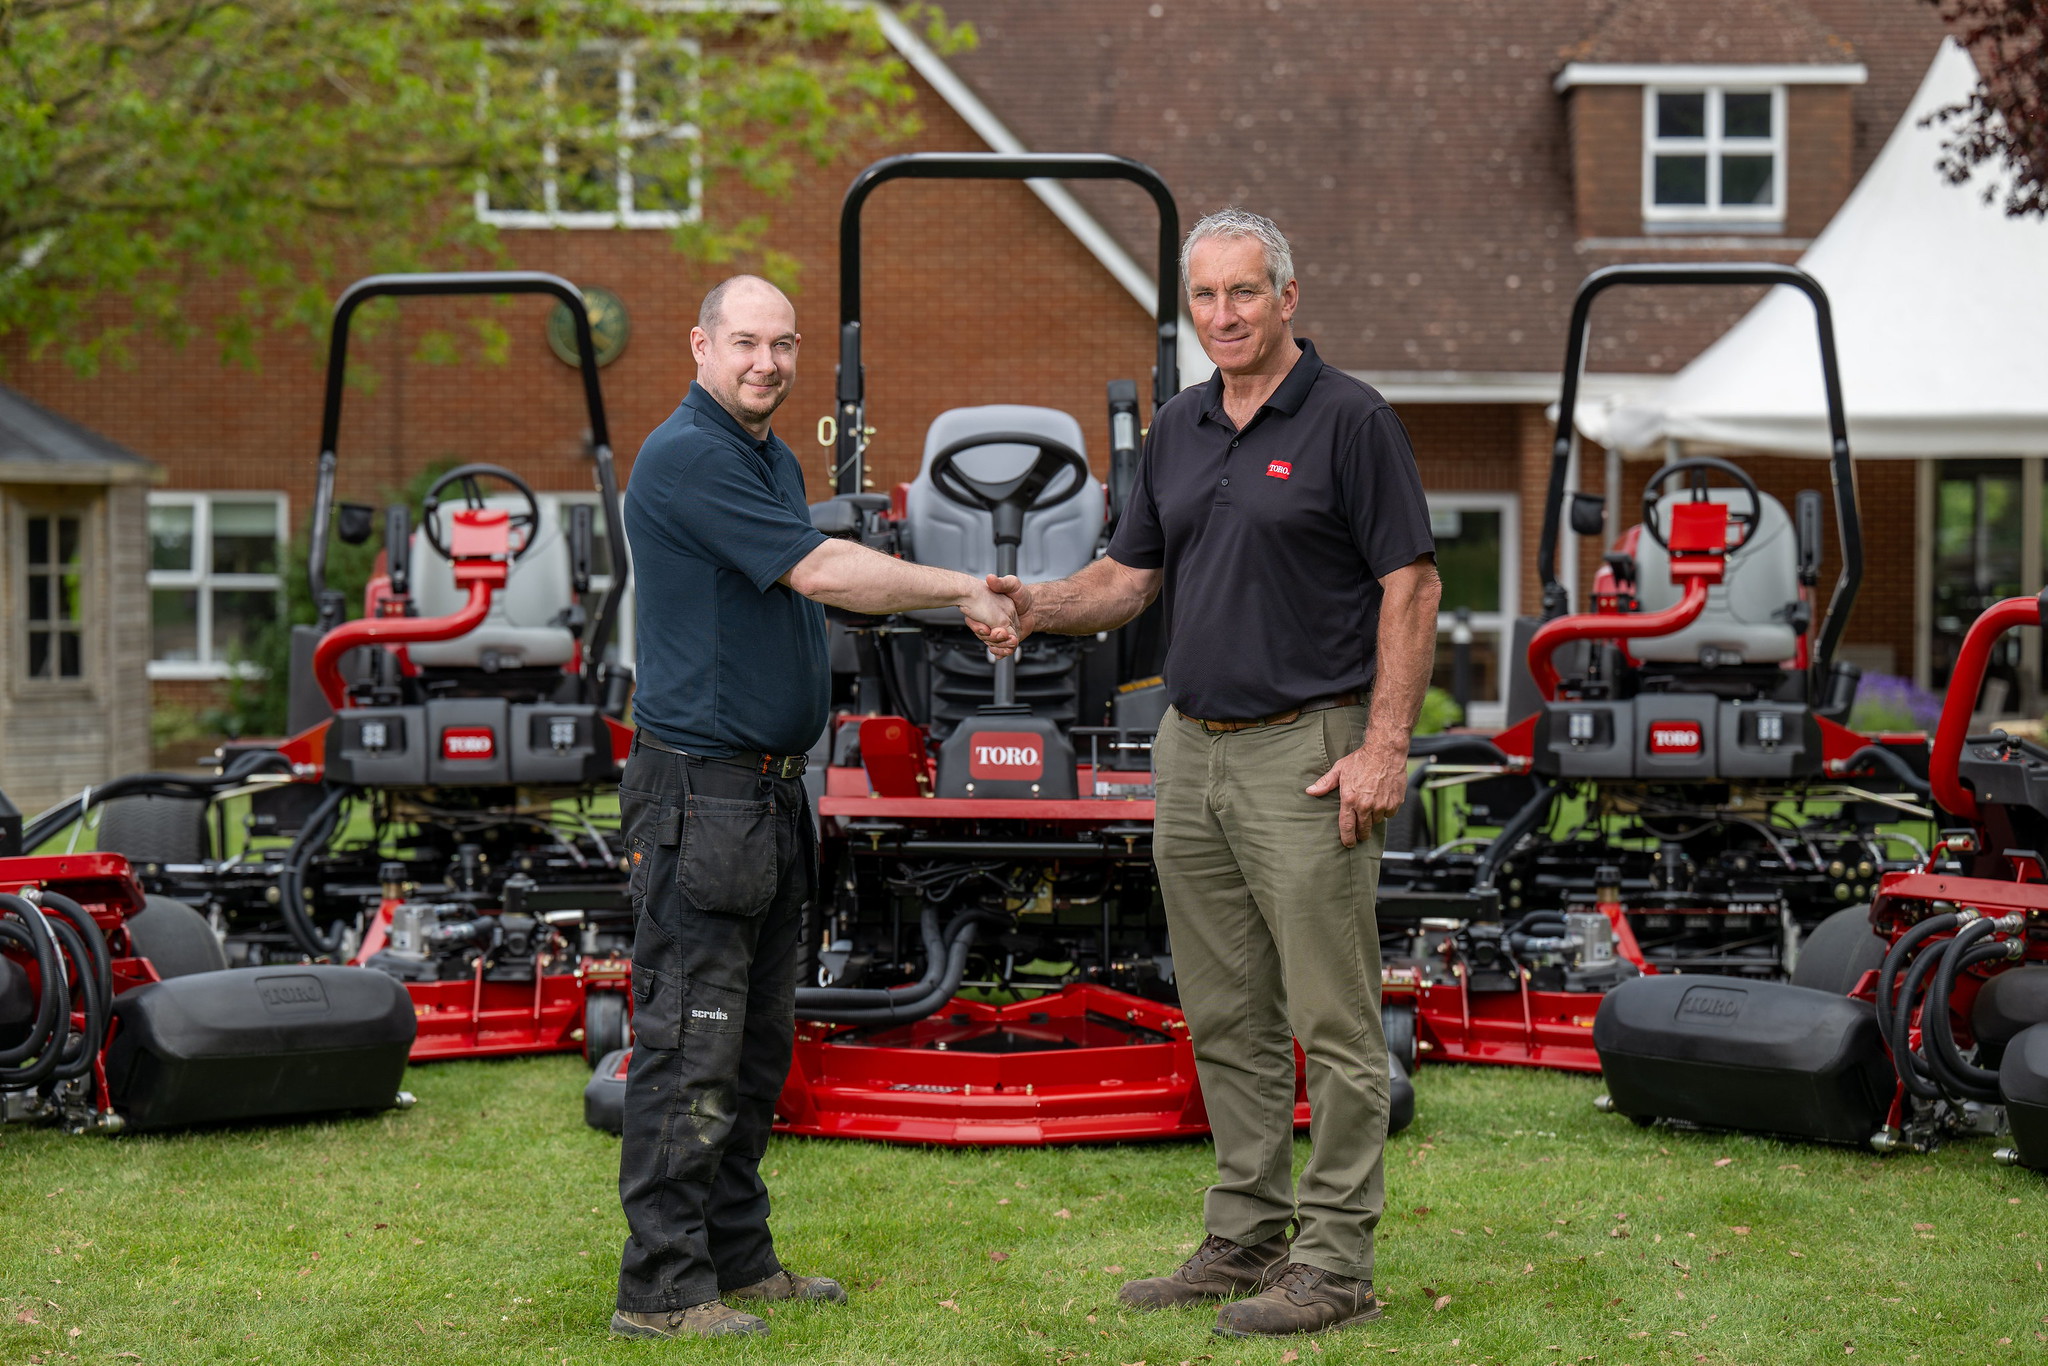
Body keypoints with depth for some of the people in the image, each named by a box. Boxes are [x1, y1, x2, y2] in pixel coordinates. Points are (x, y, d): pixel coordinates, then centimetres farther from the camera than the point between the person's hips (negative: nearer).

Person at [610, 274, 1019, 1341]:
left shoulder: (776, 461, 17)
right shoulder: (685, 459, -15)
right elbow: (821, 571, -20)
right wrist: (967, 591, -15)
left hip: (770, 791, 10)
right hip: (699, 789, -10)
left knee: (756, 1043, 14)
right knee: (689, 1048, -8)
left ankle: (738, 1256, 22)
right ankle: (662, 1288, -4)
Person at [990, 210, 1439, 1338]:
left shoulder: (1350, 419, -7)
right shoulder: (1177, 429, 13)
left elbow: (1411, 585, -10)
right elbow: (1131, 577, 17)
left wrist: (1384, 746, -16)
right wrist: (1038, 605, -4)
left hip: (1306, 752, -7)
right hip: (1192, 748, 7)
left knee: (1333, 1021, -2)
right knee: (1226, 1021, 12)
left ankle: (1335, 1263, 3)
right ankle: (1247, 1238, 22)